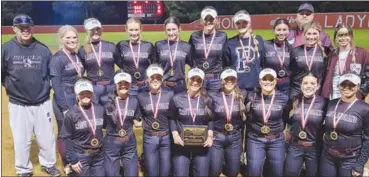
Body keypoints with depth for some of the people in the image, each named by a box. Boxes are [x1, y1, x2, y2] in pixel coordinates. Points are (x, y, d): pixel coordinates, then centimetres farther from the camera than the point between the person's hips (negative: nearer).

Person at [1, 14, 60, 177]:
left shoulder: (43, 49, -1)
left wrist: (47, 86, 4)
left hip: (42, 102, 2)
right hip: (18, 104, -1)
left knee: (46, 137, 11)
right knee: (21, 140, 7)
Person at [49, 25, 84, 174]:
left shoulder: (77, 56, 8)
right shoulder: (57, 59, -13)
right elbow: (56, 86, -17)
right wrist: (65, 108, -18)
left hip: (79, 100, 7)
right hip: (64, 102, -7)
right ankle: (67, 165, 23)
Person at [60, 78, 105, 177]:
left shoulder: (100, 109, -2)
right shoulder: (71, 114, -12)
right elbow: (67, 138, -9)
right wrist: (72, 160, -10)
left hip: (99, 155, 4)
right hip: (80, 156, -3)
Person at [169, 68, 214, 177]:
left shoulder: (207, 100, 0)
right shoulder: (176, 99, -4)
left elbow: (210, 120, 10)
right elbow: (171, 118, 5)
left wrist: (210, 136, -3)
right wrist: (175, 135, -9)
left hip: (201, 146, 2)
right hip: (181, 145, -1)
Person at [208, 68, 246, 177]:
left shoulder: (241, 96, -1)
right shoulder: (214, 97, -6)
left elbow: (245, 117, 5)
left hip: (235, 138, 2)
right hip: (217, 137, -1)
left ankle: (225, 162, 38)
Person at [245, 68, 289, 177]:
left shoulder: (283, 98, -5)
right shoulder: (252, 97, -6)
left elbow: (286, 119, 7)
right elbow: (246, 117, 5)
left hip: (276, 141, 1)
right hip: (255, 140, -1)